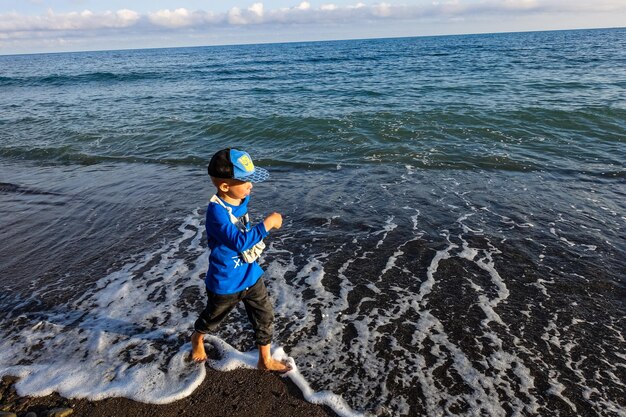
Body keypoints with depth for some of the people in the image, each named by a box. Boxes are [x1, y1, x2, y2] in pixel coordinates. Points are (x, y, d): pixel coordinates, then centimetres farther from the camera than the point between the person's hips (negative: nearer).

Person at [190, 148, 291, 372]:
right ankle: (197, 338, 57)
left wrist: (254, 242, 5)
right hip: (225, 282, -5)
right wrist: (268, 223, -37)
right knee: (212, 318, 24)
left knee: (265, 317, 12)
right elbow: (239, 241, -39)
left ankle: (265, 360, 34)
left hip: (251, 274, 6)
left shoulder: (242, 198, -7)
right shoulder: (217, 211, -32)